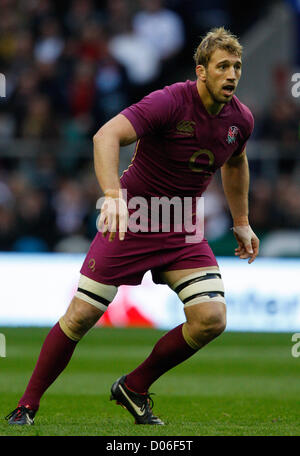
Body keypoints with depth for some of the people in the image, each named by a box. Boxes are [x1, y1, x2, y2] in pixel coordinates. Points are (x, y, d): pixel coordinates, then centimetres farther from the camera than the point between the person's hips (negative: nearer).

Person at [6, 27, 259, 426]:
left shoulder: (240, 119, -2)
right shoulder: (169, 102, -22)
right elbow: (106, 136, -34)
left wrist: (241, 222, 25)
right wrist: (113, 195, -48)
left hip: (183, 230, 5)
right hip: (131, 219, -5)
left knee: (211, 318, -12)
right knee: (81, 315, -6)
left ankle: (134, 388, 8)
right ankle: (27, 406, 10)